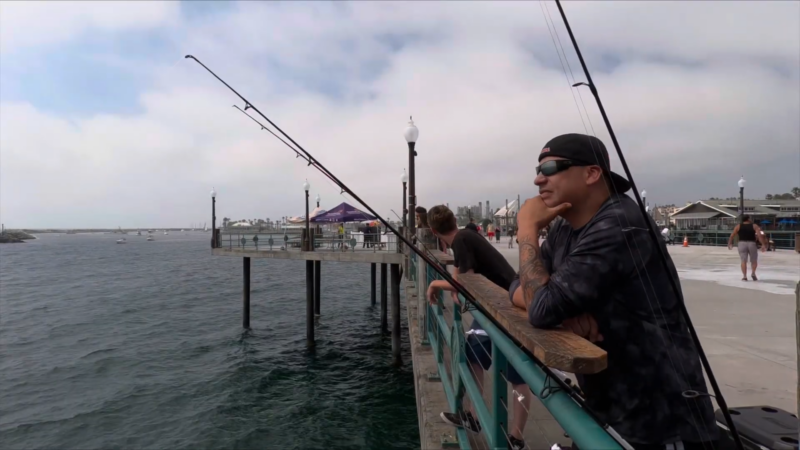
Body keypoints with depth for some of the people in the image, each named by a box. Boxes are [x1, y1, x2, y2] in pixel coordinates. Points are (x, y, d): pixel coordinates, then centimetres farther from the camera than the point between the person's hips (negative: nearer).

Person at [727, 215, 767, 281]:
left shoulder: (738, 226, 5)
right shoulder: (754, 226, 4)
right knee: (754, 261, 15)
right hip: (752, 244, 0)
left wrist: (730, 243, 11)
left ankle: (744, 276, -7)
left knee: (743, 261, 0)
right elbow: (760, 235, -8)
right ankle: (753, 273, -2)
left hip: (742, 244, 0)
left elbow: (732, 235, 1)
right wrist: (763, 245, -10)